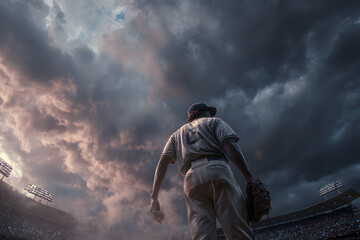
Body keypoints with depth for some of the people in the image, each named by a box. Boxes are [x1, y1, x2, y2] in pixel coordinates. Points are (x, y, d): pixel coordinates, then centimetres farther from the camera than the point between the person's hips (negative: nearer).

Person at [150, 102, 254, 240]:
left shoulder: (176, 135, 32)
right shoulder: (214, 121, 23)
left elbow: (163, 161, 16)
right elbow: (229, 145, 3)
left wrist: (154, 197, 10)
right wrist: (249, 177, -4)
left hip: (191, 179, 4)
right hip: (217, 171, -3)